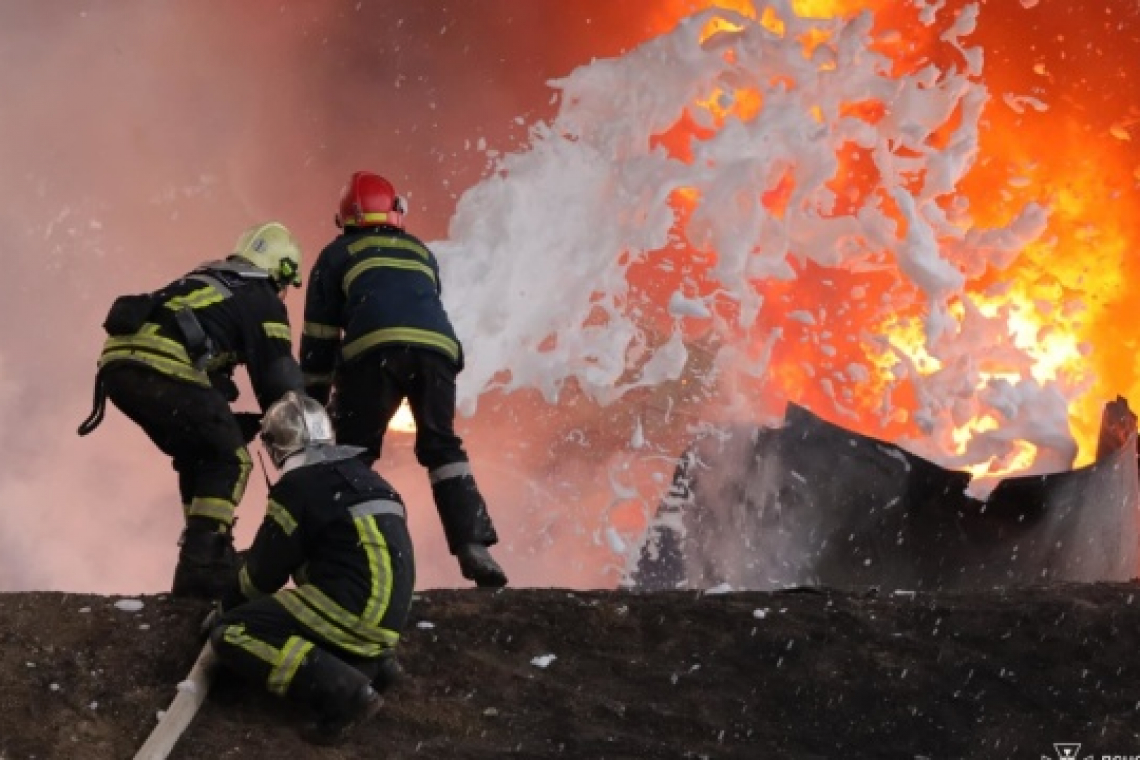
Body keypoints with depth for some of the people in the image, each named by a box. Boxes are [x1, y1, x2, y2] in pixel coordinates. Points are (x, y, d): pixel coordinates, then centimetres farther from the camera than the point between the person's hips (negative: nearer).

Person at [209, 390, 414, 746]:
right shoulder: (360, 476, 17)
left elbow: (264, 573, 0)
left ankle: (343, 691, -22)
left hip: (351, 608, -9)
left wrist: (226, 605, 20)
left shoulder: (297, 486, -7)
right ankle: (370, 663, 7)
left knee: (229, 634, -6)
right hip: (386, 617, 9)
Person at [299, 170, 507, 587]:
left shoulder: (338, 254, 27)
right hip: (436, 345, 3)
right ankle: (473, 547, 0)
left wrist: (313, 401, 27)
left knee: (353, 453, 7)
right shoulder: (421, 252, 36)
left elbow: (319, 336, 23)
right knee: (442, 447, 15)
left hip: (375, 348, -3)